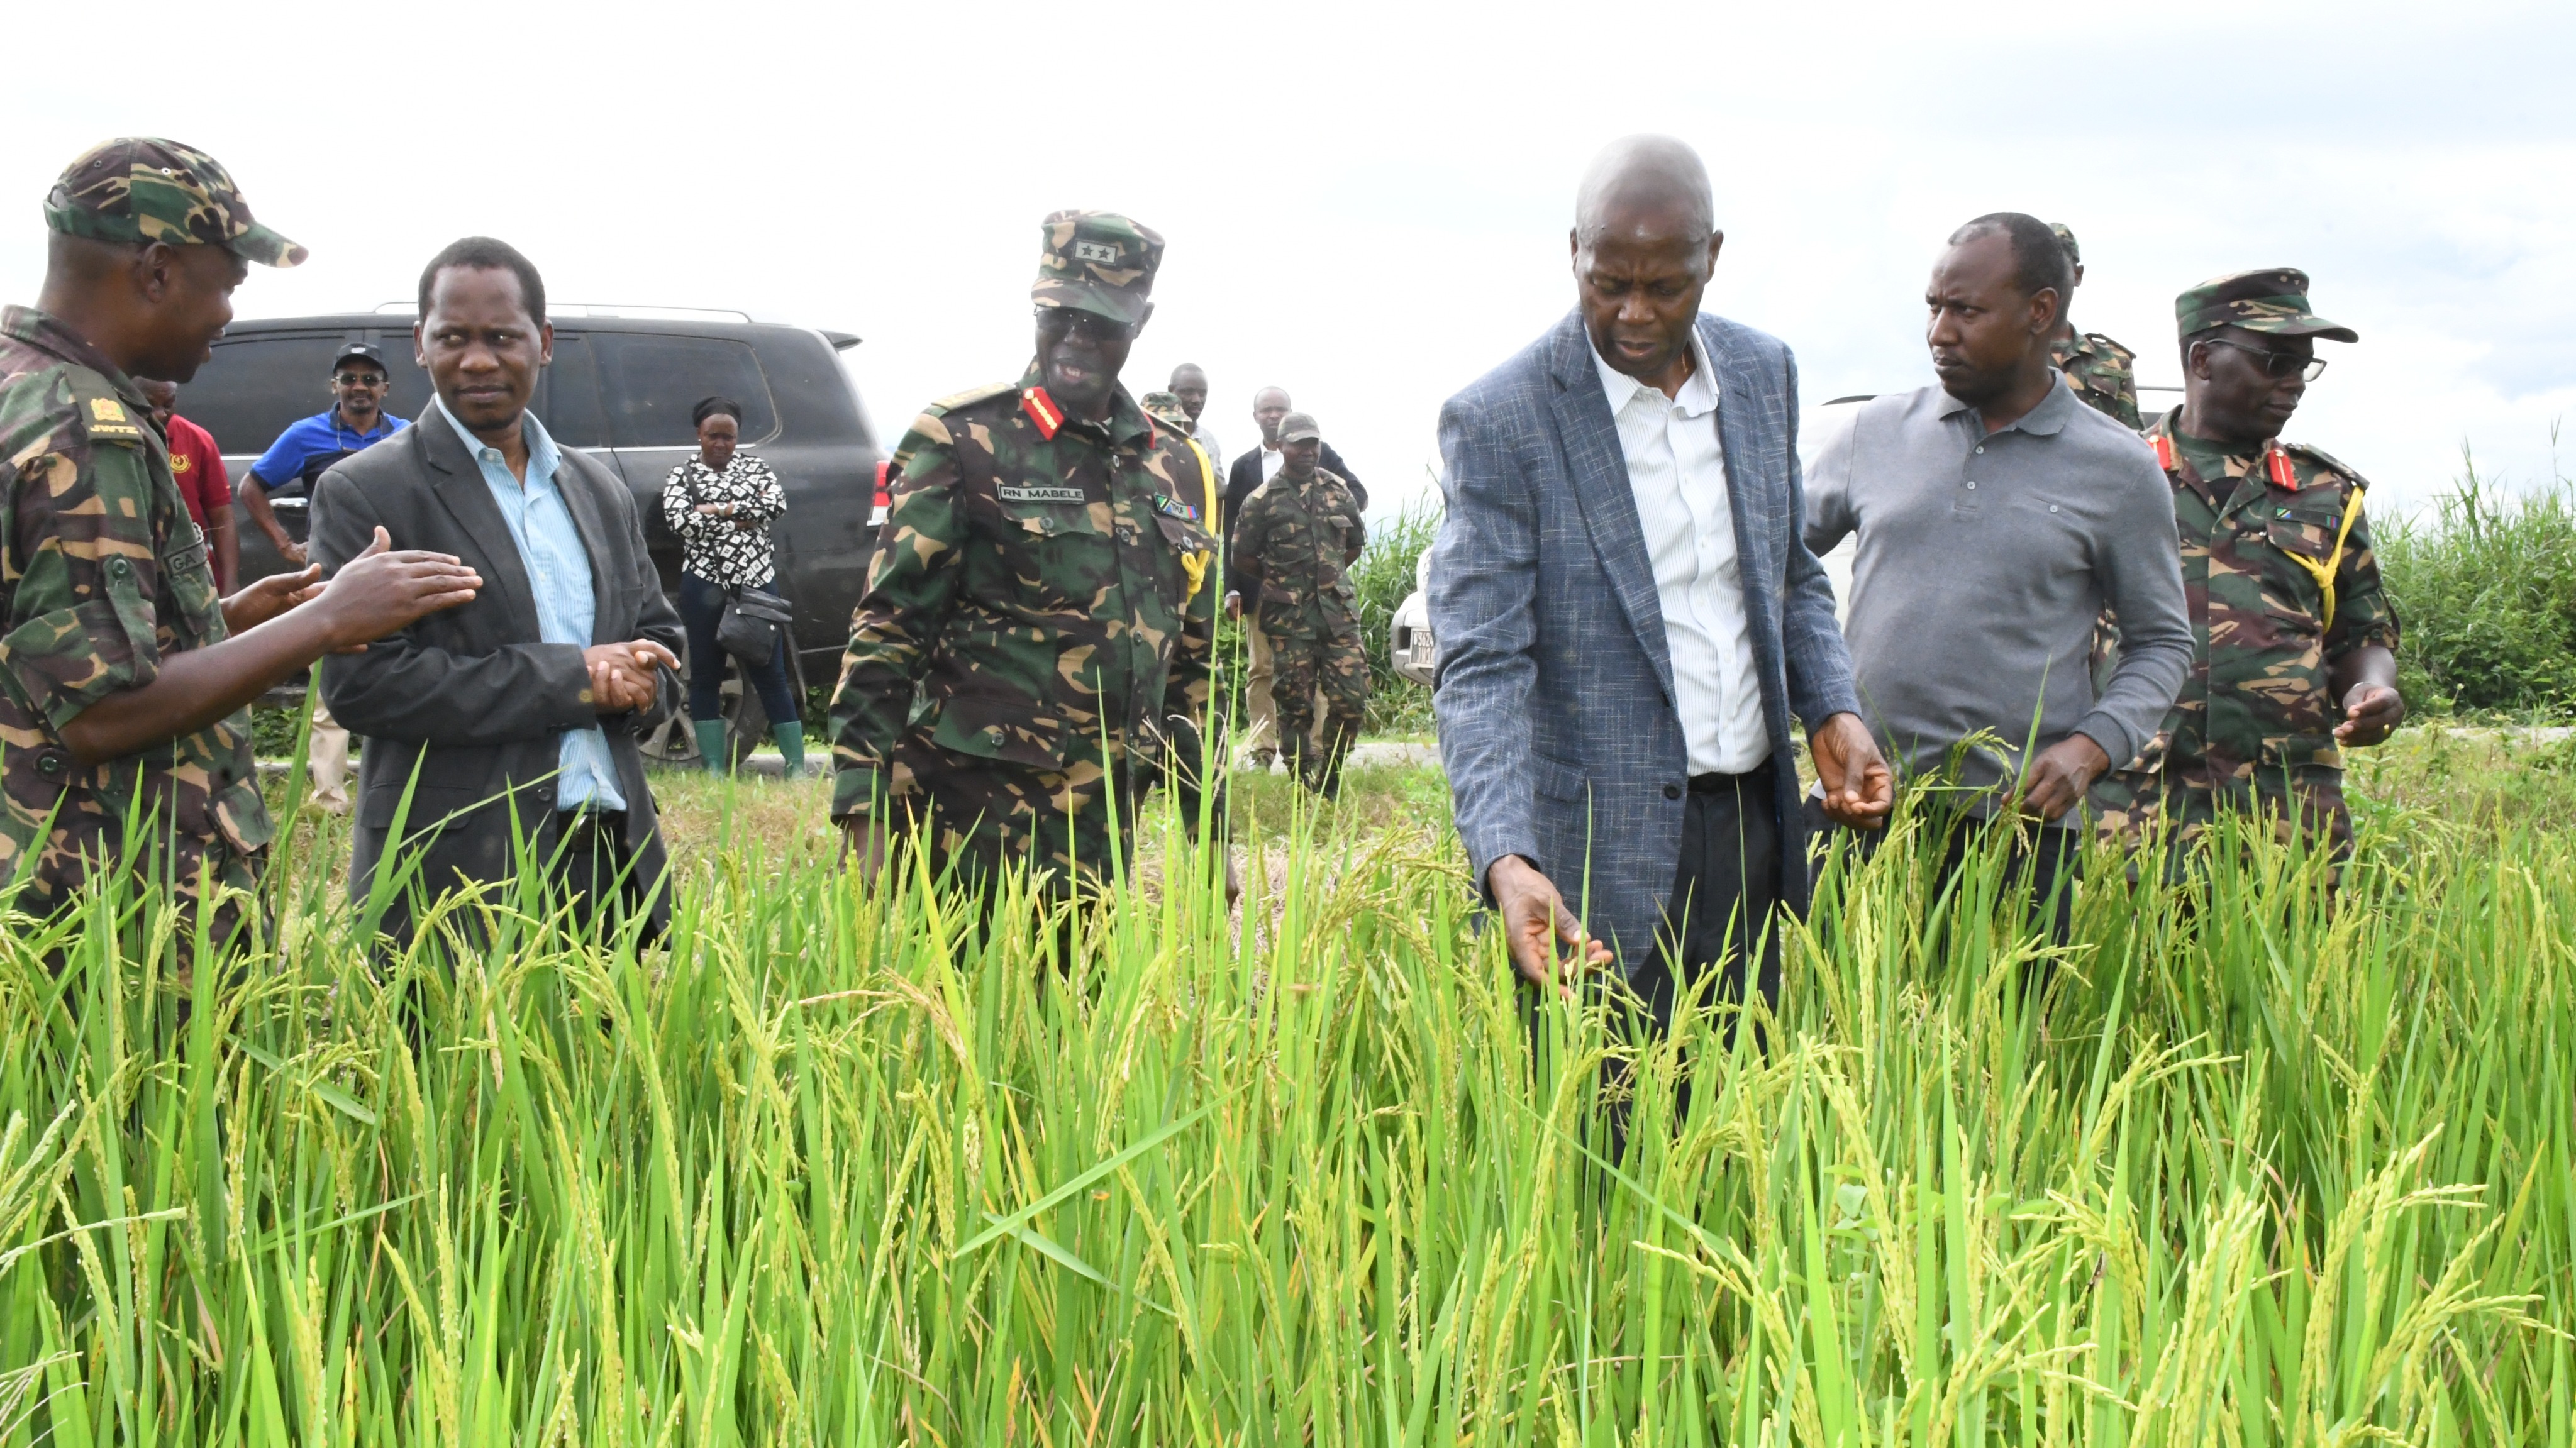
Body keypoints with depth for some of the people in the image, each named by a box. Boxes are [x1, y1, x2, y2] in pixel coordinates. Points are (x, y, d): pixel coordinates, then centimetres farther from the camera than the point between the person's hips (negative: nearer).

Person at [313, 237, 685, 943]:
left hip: (614, 863, 5)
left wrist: (633, 682, -5)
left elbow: (662, 641, 21)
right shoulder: (363, 492, -2)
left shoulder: (601, 491, 16)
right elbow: (361, 680, -12)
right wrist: (571, 679, -14)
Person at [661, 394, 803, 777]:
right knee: (705, 676, 2)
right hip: (705, 584, 0)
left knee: (770, 674, -1)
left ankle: (797, 767, -1)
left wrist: (719, 510, -9)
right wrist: (745, 517, -9)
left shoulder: (754, 467, 12)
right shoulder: (682, 476, 7)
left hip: (756, 581, 0)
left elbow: (777, 503, -5)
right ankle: (715, 769, 6)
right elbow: (680, 521, -10)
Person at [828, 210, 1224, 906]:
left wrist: (1209, 826, 16)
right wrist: (866, 815, -15)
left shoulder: (1177, 469, 12)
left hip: (1105, 835, 5)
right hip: (972, 822, -5)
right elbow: (889, 627, -7)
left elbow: (1191, 664, 18)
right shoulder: (963, 441, -4)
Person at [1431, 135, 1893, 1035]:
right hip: (1604, 858, -5)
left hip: (1756, 826, 5)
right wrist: (1506, 860, -29)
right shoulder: (1498, 422, -11)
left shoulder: (1765, 374, 7)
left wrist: (1832, 709, 2)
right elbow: (1482, 666, -15)